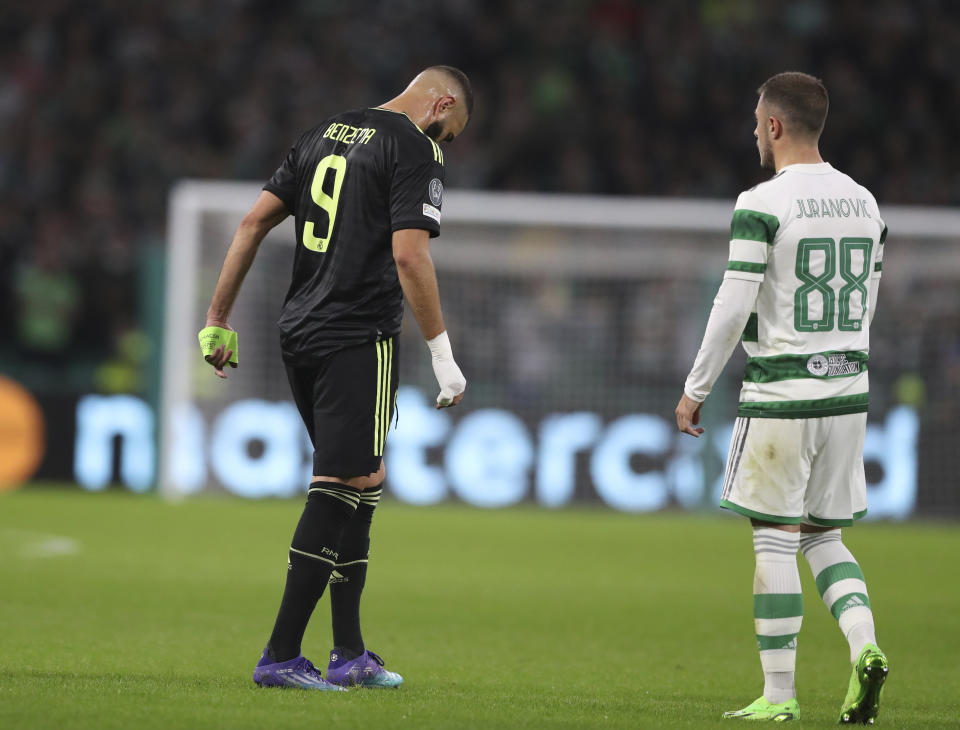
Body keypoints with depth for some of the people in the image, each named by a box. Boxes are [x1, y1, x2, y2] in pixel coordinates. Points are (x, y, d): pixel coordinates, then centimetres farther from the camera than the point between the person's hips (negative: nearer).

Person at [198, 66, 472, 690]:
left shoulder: (326, 134, 17)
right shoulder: (416, 149, -7)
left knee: (363, 481, 16)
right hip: (358, 340, -8)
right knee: (342, 486, -6)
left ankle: (350, 655, 16)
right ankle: (281, 656, -9)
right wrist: (443, 354, -14)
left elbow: (255, 222, 16)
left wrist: (219, 321, 19)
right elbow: (409, 254, -18)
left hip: (299, 334, 8)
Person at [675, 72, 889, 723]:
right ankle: (864, 644, -7)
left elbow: (733, 307, -14)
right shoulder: (864, 203, 10)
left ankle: (779, 694, 3)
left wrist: (696, 389, -5)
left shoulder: (763, 205, -11)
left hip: (780, 397, -6)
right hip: (848, 394, 6)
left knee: (776, 539, 1)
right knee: (826, 536, 15)